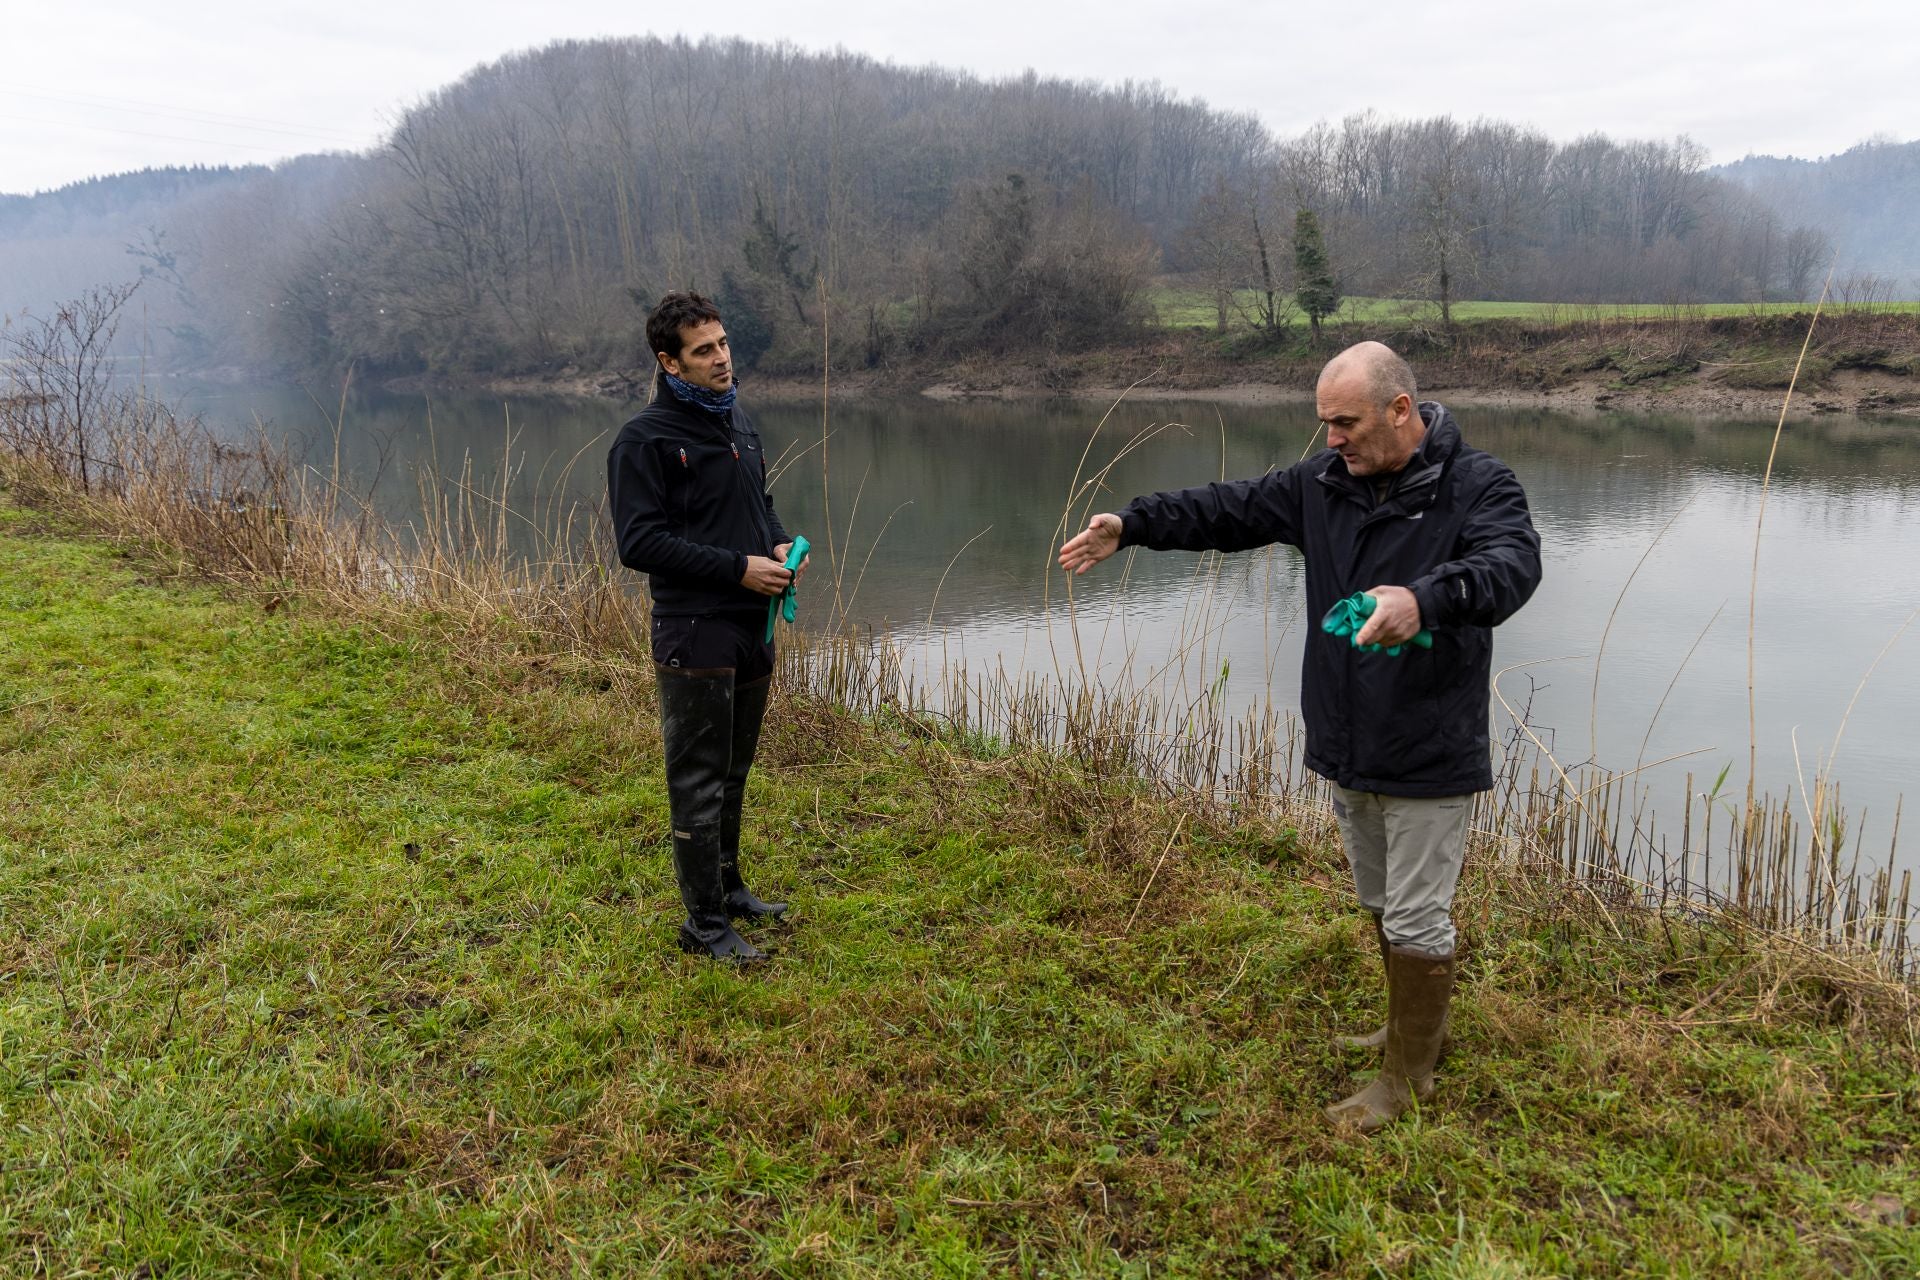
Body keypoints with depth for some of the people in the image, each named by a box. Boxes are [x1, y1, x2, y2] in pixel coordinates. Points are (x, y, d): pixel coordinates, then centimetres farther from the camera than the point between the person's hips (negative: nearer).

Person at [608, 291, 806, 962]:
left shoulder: (736, 419, 13)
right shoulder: (646, 439, -12)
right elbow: (640, 542, -17)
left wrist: (780, 543, 2)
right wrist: (738, 568, -20)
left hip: (753, 628, 8)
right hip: (695, 635, -8)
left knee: (733, 772, 19)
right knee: (699, 781, 1)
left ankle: (728, 886, 35)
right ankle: (705, 923, 12)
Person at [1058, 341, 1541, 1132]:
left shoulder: (1478, 487, -16)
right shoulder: (1324, 482, 3)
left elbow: (1511, 565, -34)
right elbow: (1231, 509, 8)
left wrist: (1425, 599, -55)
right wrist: (1133, 525, -2)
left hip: (1429, 759, -7)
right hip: (1346, 750, 7)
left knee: (1416, 919, 5)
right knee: (1381, 902, 23)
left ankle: (1408, 1075, 23)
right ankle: (1415, 1028, 44)